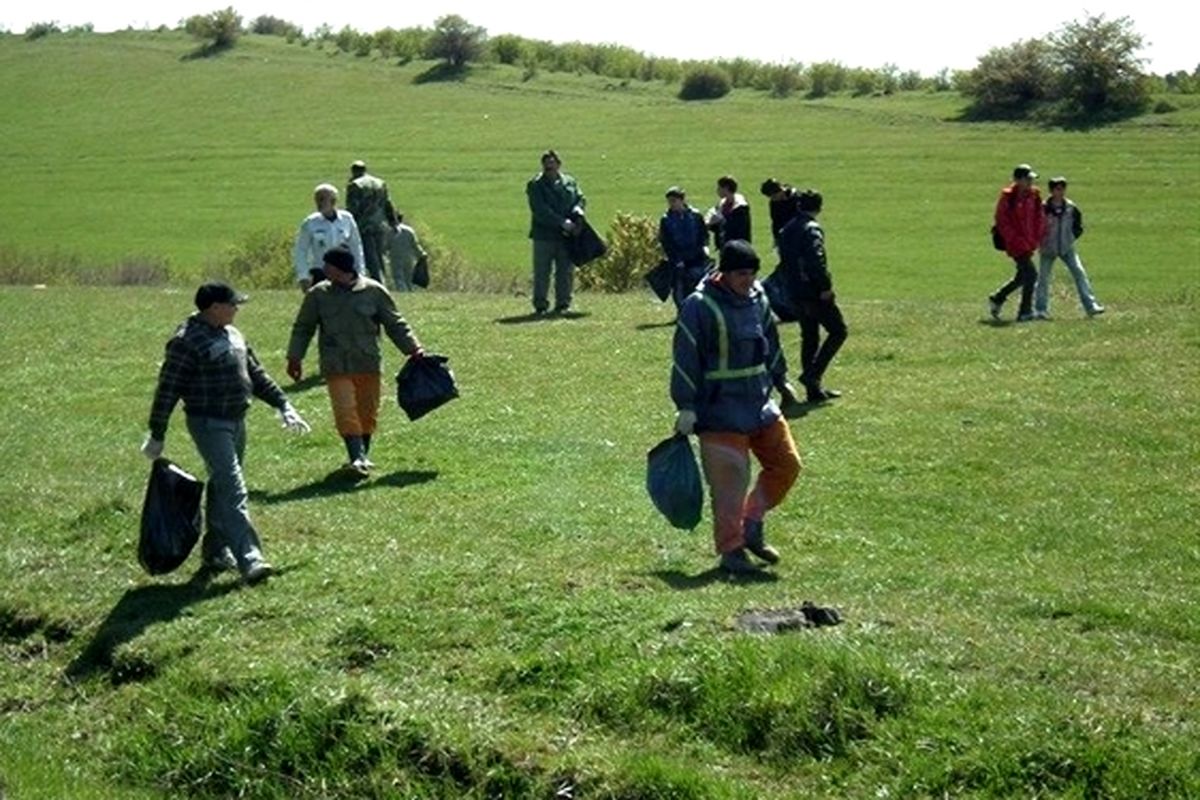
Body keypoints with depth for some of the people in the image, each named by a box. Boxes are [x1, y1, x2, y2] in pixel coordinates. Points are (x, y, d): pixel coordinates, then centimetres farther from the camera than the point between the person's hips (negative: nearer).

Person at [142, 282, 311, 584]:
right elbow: (167, 389, -13)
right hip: (209, 424, -9)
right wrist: (157, 435, -12)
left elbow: (256, 374, 21)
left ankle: (215, 551, 27)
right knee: (232, 491, -15)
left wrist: (282, 404, 15)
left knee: (223, 488, 16)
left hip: (236, 422, 9)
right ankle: (249, 559, -21)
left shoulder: (232, 335, 13)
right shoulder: (187, 341, -15)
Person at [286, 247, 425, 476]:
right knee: (345, 412, -11)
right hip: (336, 367, -1)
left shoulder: (373, 291, -3)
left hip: (368, 364, 1)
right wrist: (294, 358, 8)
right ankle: (357, 458, -11)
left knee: (368, 412, 10)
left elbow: (395, 324, 3)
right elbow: (303, 328, 10)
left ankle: (363, 456, 27)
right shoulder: (318, 294, 0)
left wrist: (414, 350, -1)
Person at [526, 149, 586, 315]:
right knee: (541, 273, 0)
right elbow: (541, 210, -13)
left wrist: (578, 208, -8)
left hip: (566, 236, 4)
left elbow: (581, 198, 18)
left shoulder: (569, 182, 12)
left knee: (566, 272, 6)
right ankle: (540, 306, 7)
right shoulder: (536, 185, -3)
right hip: (544, 236, -4)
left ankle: (563, 304, 15)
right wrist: (562, 222, -20)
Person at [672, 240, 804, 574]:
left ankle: (751, 525, 23)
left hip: (760, 402, 7)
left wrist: (781, 380, 27)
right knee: (729, 484, -4)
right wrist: (686, 407, -16)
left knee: (787, 464, 9)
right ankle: (730, 551, 8)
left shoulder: (758, 299, 7)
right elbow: (685, 358, -14)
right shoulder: (700, 306, -14)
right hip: (720, 411, -7)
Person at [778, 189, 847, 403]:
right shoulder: (811, 229, -14)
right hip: (814, 291, -8)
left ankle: (814, 389, 15)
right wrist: (826, 286, -19)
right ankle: (812, 373, -9)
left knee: (809, 337, 14)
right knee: (838, 331, 2)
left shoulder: (786, 230, 12)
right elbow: (816, 260, -25)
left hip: (796, 293, 8)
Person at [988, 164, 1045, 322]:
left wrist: (1036, 239, 2)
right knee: (1030, 274, -12)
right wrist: (1019, 242, -17)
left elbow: (1039, 218, 13)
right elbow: (1002, 222, -14)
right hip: (1015, 244, -8)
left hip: (1029, 243, 8)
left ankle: (997, 299, 32)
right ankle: (1025, 312, -4)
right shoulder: (1007, 196, -14)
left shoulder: (1034, 195, 6)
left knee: (1022, 276, 15)